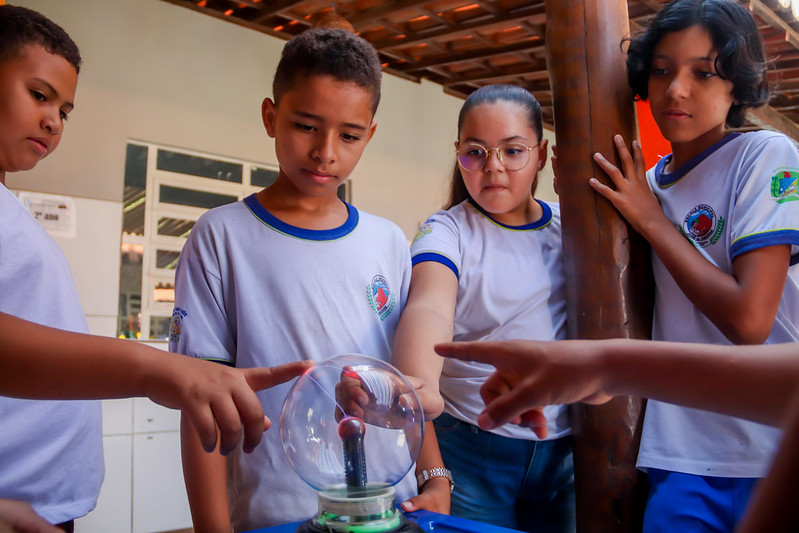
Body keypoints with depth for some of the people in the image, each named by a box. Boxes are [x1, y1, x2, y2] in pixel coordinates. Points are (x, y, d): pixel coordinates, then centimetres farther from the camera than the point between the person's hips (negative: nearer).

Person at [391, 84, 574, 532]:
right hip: (472, 451, -3)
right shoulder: (448, 231, -7)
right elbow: (429, 307, -29)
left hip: (566, 448, 4)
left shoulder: (571, 226, 5)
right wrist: (418, 385, -48)